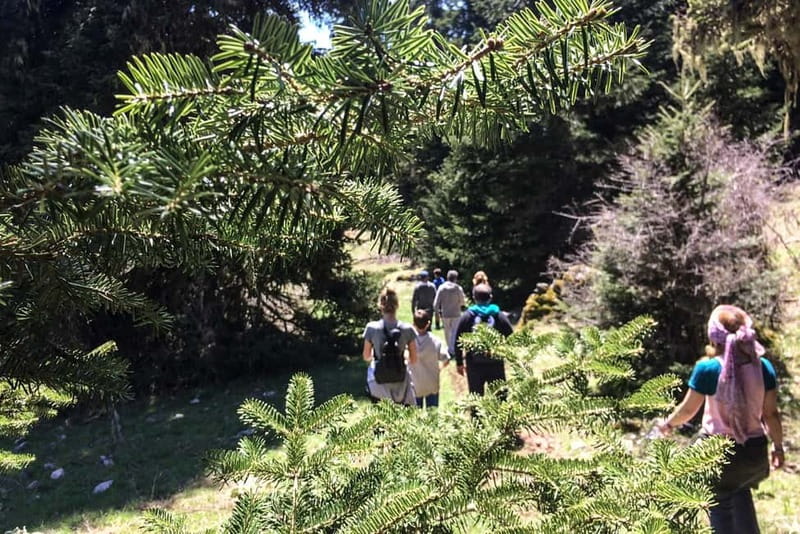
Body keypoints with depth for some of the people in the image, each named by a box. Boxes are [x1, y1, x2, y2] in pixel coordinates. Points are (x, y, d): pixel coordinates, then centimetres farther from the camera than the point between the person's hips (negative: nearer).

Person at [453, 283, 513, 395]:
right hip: (496, 364, 0)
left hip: (474, 365, 0)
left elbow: (457, 341, -3)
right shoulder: (499, 316, -3)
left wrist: (459, 363, 6)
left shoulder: (466, 317, -4)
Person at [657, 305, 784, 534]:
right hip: (755, 451, 4)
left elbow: (688, 409, -6)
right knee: (741, 491, 30)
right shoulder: (763, 367, -8)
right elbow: (771, 414, -1)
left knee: (720, 507, 14)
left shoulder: (707, 369, -16)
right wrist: (778, 446, 15)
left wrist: (668, 424, 13)